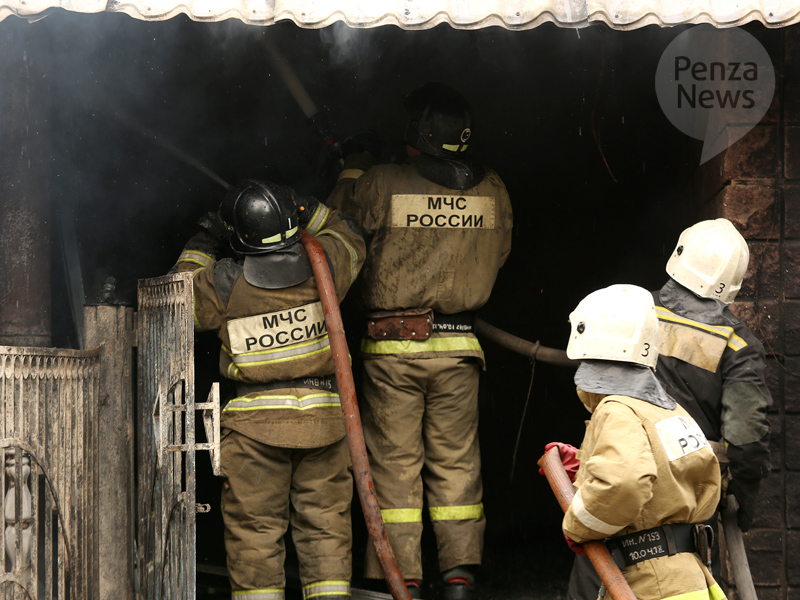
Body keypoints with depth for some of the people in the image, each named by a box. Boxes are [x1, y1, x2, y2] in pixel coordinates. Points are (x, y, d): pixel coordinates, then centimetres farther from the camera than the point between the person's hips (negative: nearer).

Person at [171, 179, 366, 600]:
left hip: (254, 422, -2)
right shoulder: (320, 266, -4)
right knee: (325, 526, 8)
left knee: (255, 532, 5)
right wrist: (308, 210, 18)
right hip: (322, 416, 2)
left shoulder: (223, 285, -9)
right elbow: (351, 240, 19)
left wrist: (203, 244, 20)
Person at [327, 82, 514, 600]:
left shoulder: (379, 183, -12)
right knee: (457, 464, 10)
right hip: (458, 347, 3)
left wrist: (353, 171, 15)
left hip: (392, 347, -3)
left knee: (395, 464, 4)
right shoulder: (493, 191, -1)